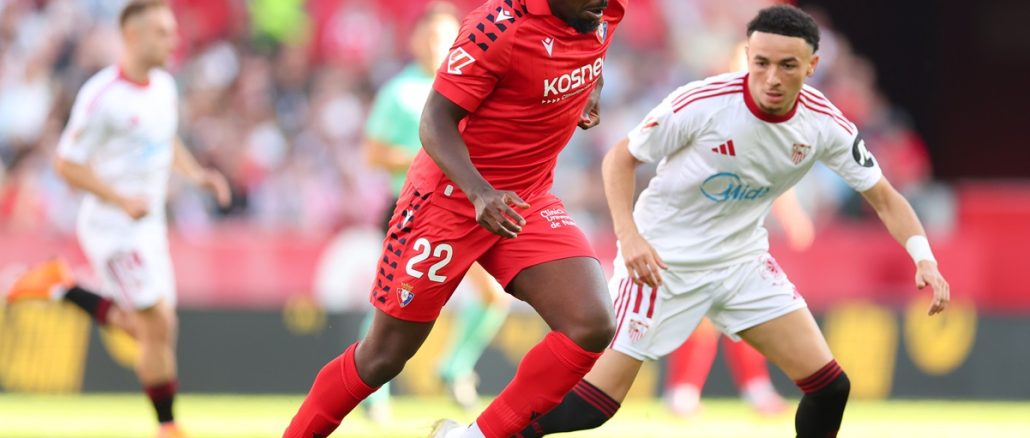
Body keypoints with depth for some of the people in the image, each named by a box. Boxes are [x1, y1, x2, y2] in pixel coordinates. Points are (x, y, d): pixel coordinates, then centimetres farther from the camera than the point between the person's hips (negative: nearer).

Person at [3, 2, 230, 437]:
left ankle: (64, 289, 25)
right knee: (159, 325, -10)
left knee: (149, 327, 12)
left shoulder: (164, 85, 5)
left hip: (148, 221, 8)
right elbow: (66, 164, -15)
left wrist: (196, 173, 5)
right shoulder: (102, 95, -18)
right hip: (113, 226, -8)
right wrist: (122, 200, -23)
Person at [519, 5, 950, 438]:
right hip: (663, 259, -4)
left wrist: (924, 260, -19)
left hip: (743, 259, 4)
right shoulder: (701, 103, -24)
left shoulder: (825, 124, -13)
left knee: (829, 386, -5)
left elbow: (885, 199, -3)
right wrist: (628, 236, -26)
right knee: (597, 401, -11)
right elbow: (620, 157, -12)